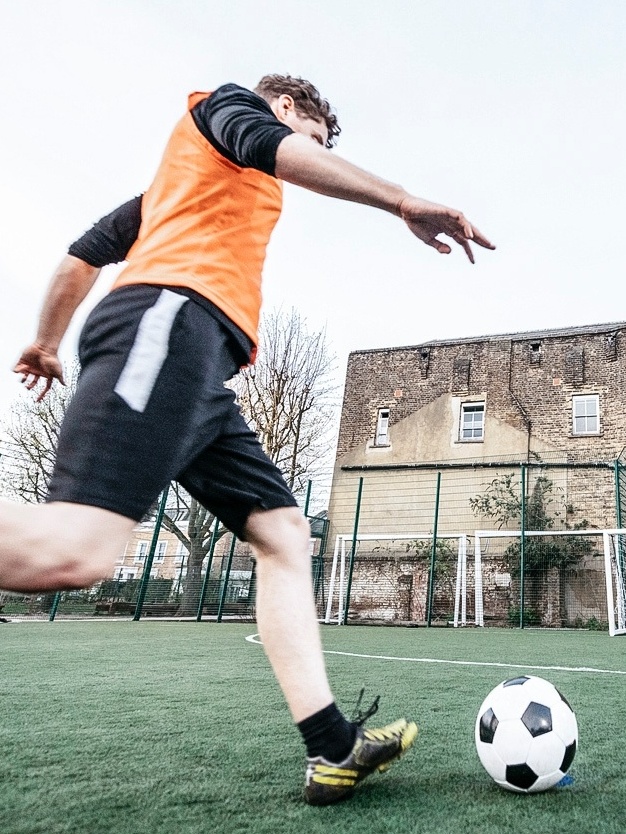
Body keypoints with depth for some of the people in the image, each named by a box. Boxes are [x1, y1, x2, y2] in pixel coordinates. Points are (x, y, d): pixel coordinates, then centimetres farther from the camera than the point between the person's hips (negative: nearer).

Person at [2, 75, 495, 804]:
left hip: (199, 374, 10)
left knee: (281, 530, 3)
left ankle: (332, 749, 1)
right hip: (170, 322, -9)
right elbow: (265, 143, -8)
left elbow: (83, 252, 39)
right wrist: (403, 202, -15)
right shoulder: (228, 102, 19)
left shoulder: (178, 180, 40)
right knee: (73, 553, -26)